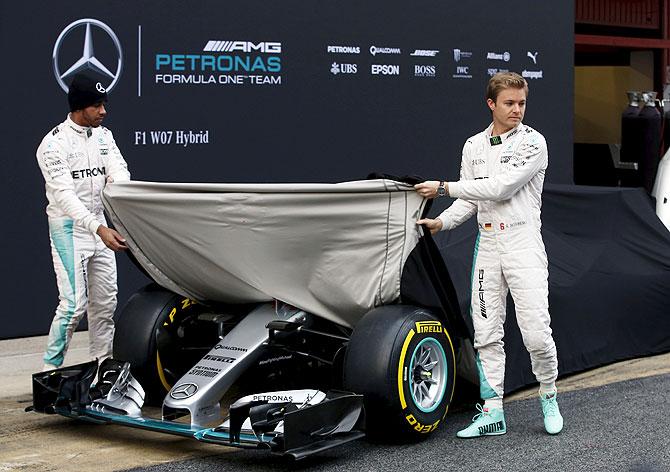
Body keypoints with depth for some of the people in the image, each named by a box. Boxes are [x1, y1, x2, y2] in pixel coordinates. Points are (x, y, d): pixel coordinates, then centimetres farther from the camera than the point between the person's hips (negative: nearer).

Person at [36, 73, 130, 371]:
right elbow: (64, 195, -27)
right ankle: (51, 369, -2)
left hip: (99, 224, 7)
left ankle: (103, 364, 23)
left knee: (105, 300, 11)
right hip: (69, 226, -7)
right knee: (74, 303, -12)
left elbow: (119, 174, -8)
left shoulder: (104, 136, 4)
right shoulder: (55, 143, -17)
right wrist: (99, 229, -39)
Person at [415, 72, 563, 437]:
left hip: (523, 242, -5)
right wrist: (441, 222, -6)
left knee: (536, 332, -10)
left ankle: (548, 396, 14)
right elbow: (469, 201, 13)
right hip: (487, 243, 5)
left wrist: (443, 187, -11)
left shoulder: (532, 143, -6)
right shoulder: (473, 146, 13)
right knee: (486, 332, 4)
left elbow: (500, 188, -15)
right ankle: (493, 411, 10)